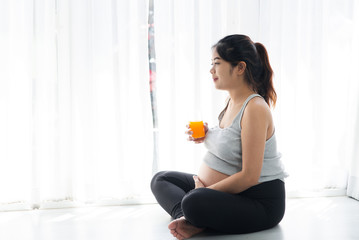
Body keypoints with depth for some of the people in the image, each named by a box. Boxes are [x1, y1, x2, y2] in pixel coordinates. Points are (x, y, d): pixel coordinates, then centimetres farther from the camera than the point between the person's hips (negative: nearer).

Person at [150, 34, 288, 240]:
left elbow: (249, 176, -24)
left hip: (259, 201, -11)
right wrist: (207, 136, 1)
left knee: (194, 203, -38)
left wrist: (207, 190, -15)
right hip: (223, 188, 11)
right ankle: (191, 220, -11)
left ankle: (195, 221, -5)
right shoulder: (232, 101, 6)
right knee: (160, 180, 14)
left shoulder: (255, 109, -22)